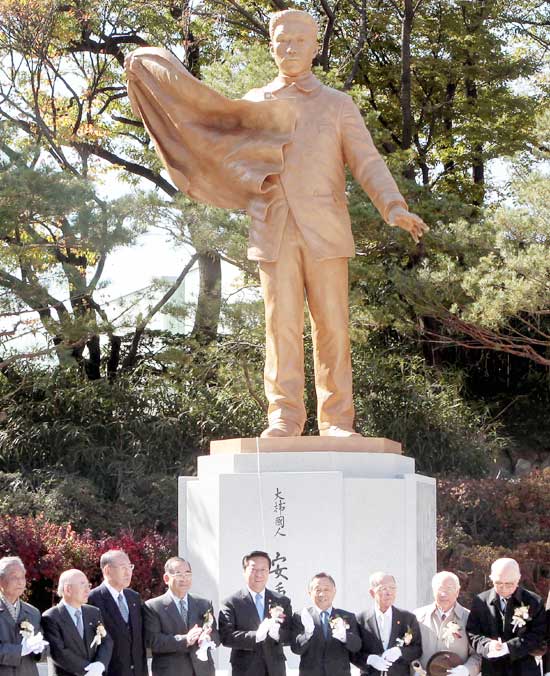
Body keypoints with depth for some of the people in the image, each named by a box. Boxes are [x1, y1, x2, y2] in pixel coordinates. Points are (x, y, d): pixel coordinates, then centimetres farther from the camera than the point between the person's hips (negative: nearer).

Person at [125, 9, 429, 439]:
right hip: (274, 231, 1)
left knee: (331, 325, -3)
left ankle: (337, 422, -2)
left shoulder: (339, 105, 11)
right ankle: (284, 419, -7)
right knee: (282, 323, -5)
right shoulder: (254, 103, 18)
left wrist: (395, 208, -15)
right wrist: (153, 68, 24)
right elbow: (204, 111, 28)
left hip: (324, 230, -1)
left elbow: (367, 163, 2)